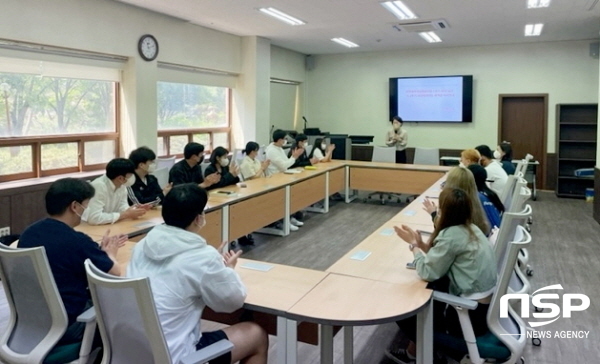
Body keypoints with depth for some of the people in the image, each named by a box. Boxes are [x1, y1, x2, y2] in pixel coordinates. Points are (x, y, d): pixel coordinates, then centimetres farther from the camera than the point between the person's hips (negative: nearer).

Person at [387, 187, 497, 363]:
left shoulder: (451, 236, -23)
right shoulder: (470, 229, 3)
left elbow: (427, 273, -18)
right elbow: (441, 256, 10)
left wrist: (414, 245, -5)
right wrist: (421, 244, -1)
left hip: (473, 315, -8)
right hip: (487, 305, 9)